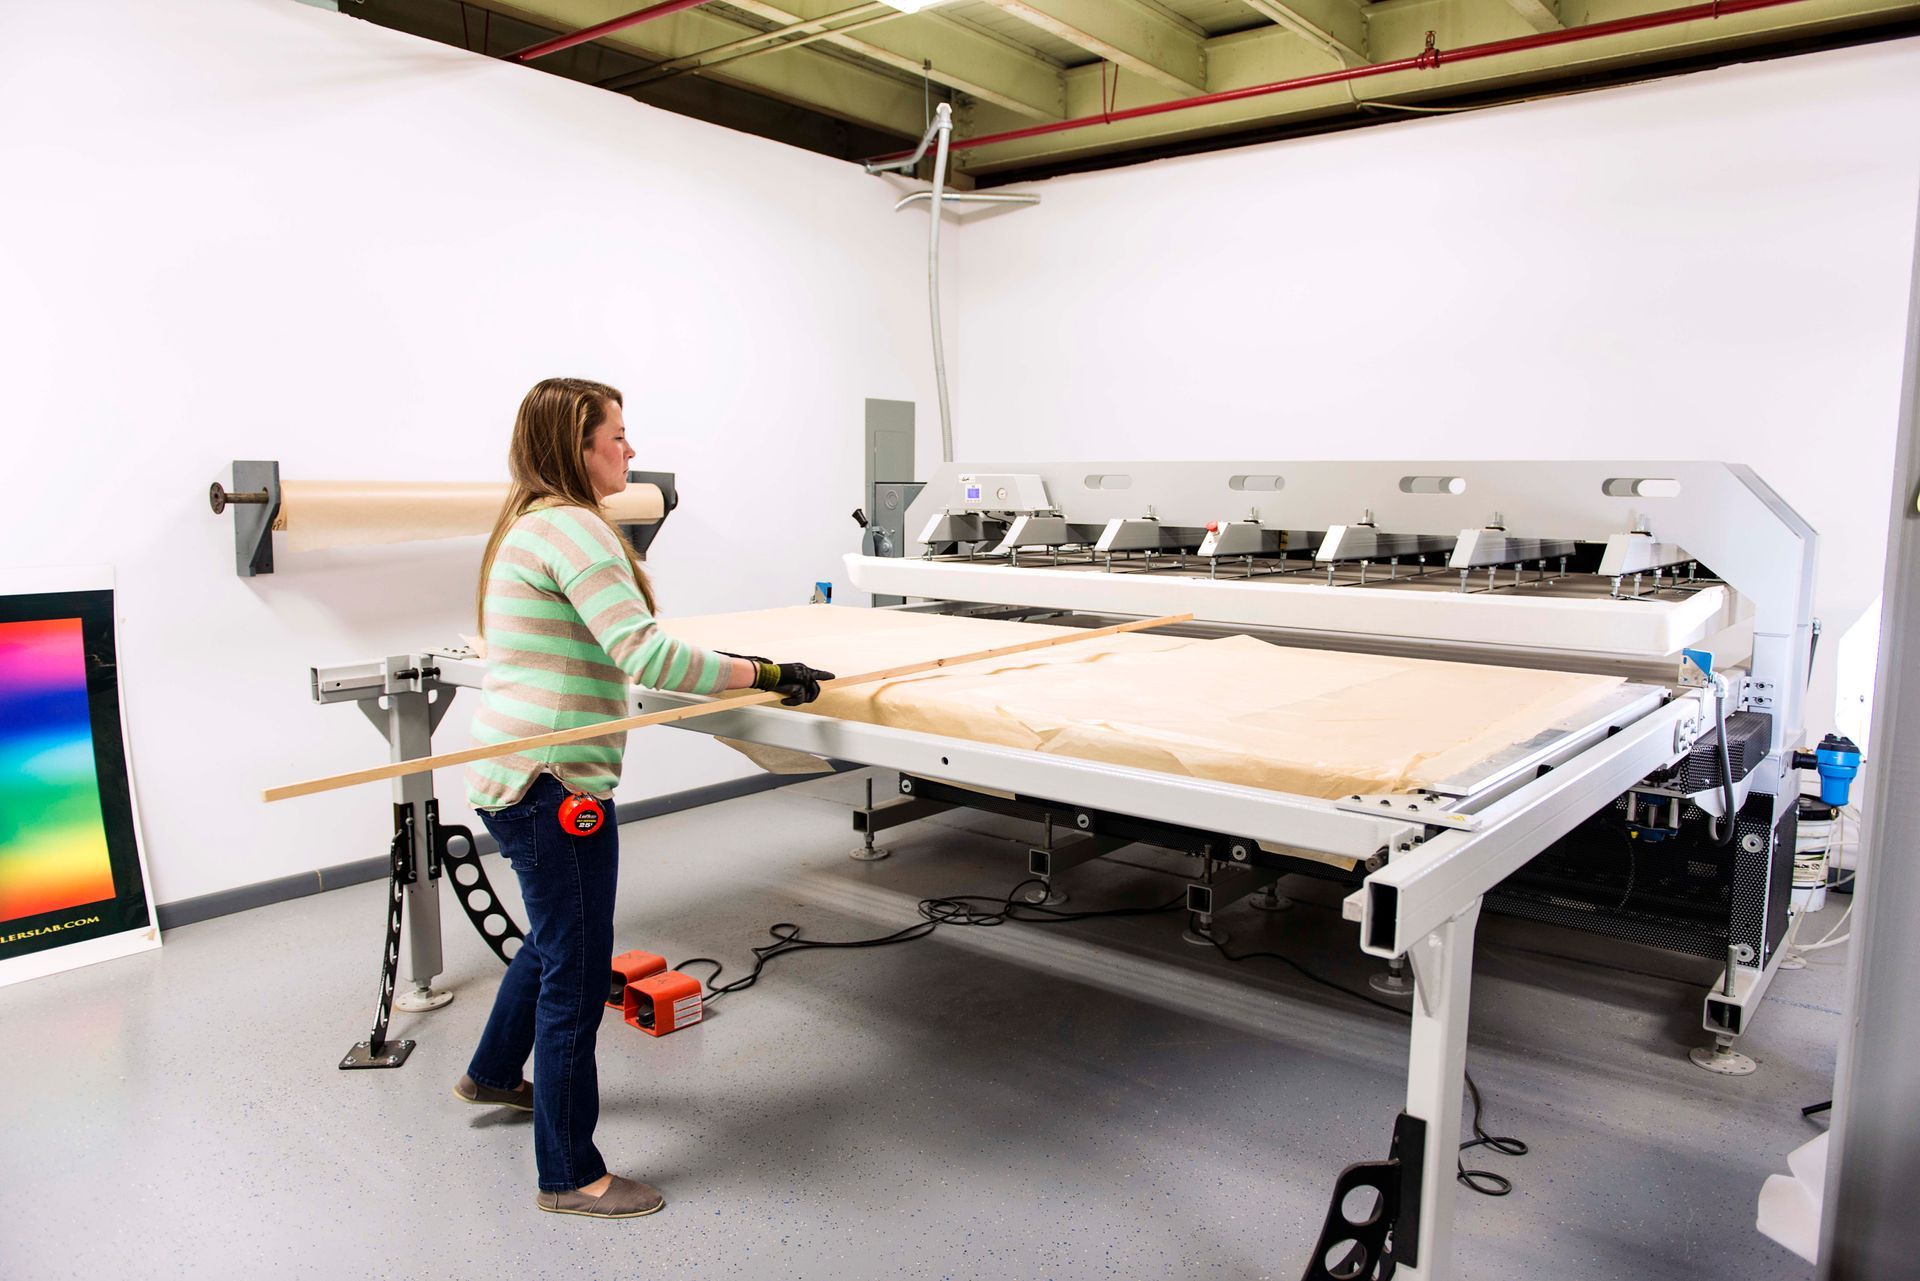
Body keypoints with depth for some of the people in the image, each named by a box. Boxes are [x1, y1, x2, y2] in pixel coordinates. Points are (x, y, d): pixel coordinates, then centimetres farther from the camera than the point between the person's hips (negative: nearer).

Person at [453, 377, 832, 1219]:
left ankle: (494, 1073, 51)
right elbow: (646, 655, -27)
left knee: (554, 935, 29)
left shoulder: (526, 524, 14)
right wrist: (764, 674, -24)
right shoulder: (574, 528, -18)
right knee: (577, 970, 1)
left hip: (513, 776, 11)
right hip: (552, 783, -11)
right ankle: (570, 1176, 15)